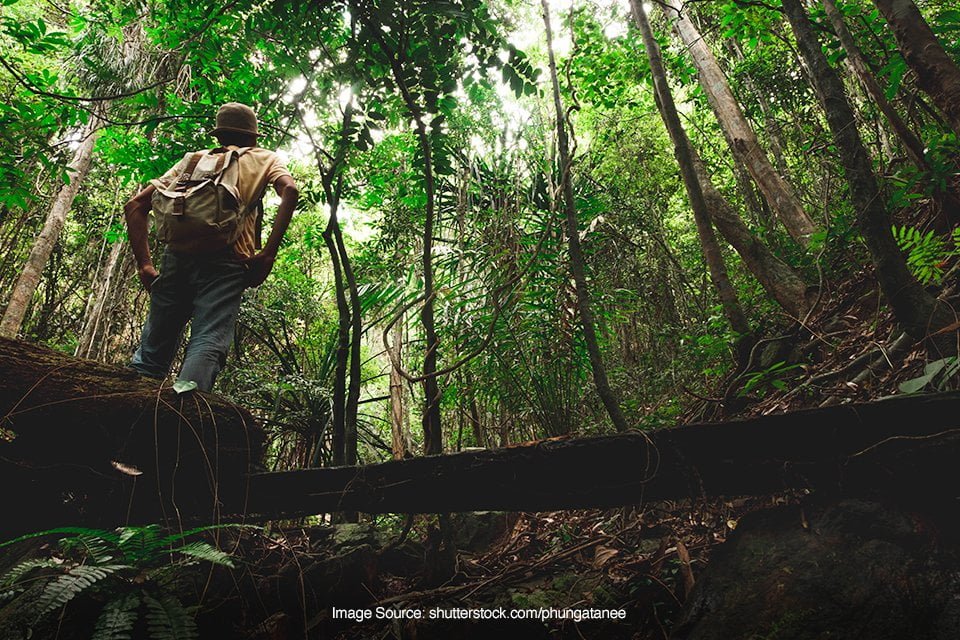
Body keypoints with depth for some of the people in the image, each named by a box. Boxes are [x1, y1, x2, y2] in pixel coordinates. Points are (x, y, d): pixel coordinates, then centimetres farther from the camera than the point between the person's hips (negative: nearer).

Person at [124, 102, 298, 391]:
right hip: (225, 260, -3)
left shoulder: (193, 159, 30)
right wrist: (268, 254, -4)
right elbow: (290, 190, -1)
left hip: (178, 257, 3)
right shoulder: (264, 158, 23)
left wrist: (144, 265, 15)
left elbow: (136, 205, 20)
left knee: (153, 349, 8)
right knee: (208, 344, -15)